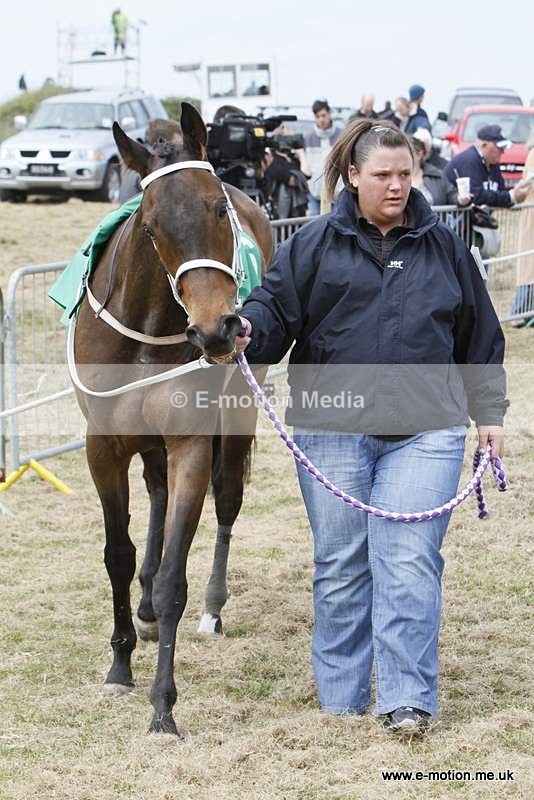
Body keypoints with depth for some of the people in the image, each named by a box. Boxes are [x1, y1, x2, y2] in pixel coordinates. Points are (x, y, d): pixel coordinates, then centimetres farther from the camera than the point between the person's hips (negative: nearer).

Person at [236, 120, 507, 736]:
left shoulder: (443, 247, 11)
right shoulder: (314, 244, 5)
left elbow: (480, 338, 17)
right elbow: (276, 307, 2)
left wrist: (488, 414, 14)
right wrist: (247, 331, -21)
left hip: (423, 432, 0)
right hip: (332, 430, 0)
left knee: (407, 563, -9)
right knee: (340, 565, 6)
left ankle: (407, 702, -4)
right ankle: (340, 702, 17)